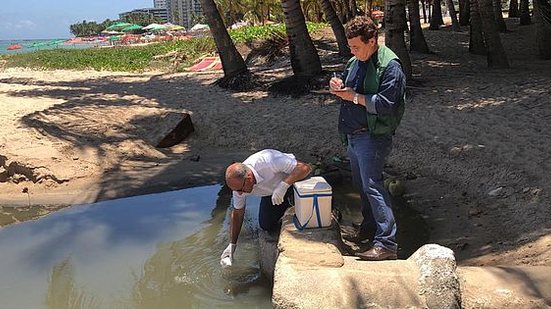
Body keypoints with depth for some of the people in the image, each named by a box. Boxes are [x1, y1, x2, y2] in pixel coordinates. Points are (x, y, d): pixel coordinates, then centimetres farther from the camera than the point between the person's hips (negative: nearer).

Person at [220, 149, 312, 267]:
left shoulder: (269, 161, -43)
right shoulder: (238, 182, -23)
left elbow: (305, 168, -41)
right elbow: (237, 213, -7)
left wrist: (283, 186, -53)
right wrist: (232, 245, -6)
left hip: (293, 178, -4)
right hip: (271, 190, 4)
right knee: (266, 225, -5)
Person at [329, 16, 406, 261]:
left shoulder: (389, 65, -15)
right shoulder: (355, 61, 12)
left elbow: (386, 104, -23)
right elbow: (345, 84, 24)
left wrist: (354, 97, -18)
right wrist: (337, 83, 1)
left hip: (373, 136, -9)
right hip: (352, 135, 9)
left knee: (372, 185, -12)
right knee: (361, 184, 18)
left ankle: (386, 243, -9)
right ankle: (369, 227, 35)